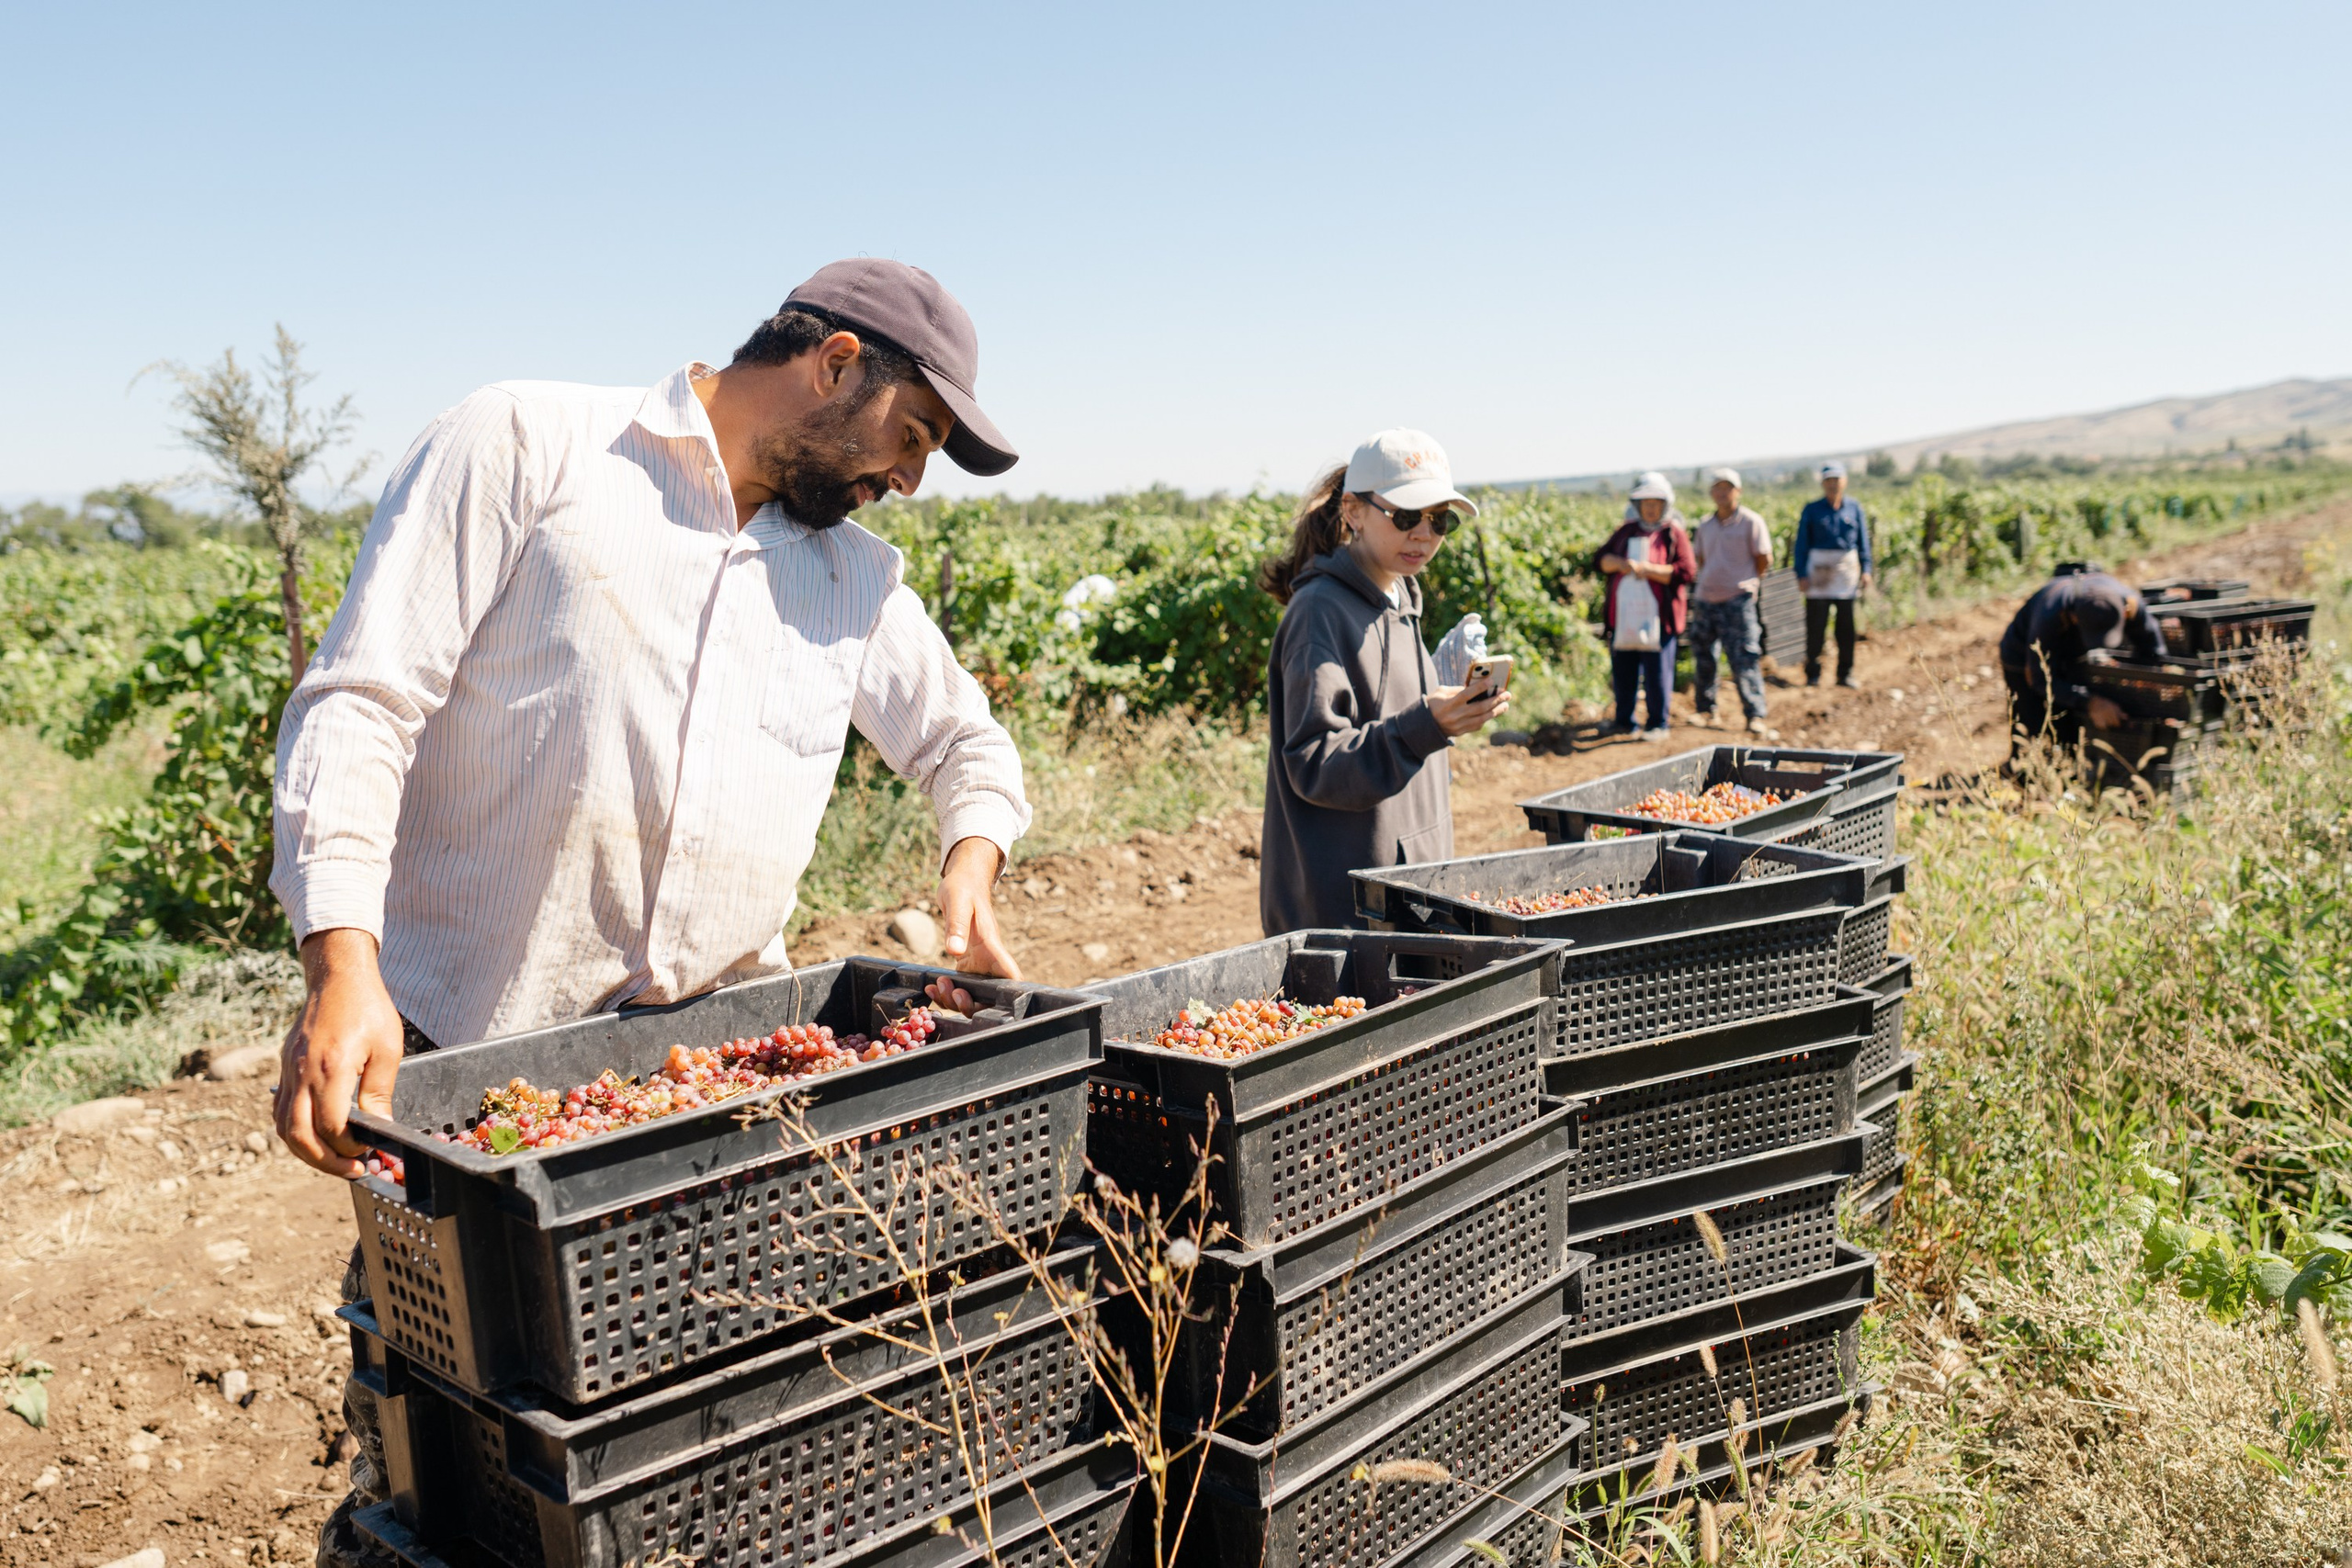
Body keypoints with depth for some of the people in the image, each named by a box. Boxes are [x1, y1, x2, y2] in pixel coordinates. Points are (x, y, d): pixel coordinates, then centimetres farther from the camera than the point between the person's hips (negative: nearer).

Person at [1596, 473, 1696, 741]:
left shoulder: (1673, 534, 1)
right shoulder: (1626, 531, 15)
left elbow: (1686, 572, -9)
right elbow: (1602, 560, 8)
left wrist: (1647, 569, -15)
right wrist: (1623, 564, -13)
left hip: (1656, 617, -4)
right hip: (1622, 615, 4)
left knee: (1657, 673, -2)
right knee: (1623, 671, 10)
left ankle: (1658, 725, 9)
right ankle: (1624, 722, 22)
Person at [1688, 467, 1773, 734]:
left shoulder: (1751, 522, -3)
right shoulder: (1706, 526, 12)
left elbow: (1764, 560, -1)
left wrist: (1746, 582, 7)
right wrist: (1709, 581, 13)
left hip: (1737, 600, -5)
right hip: (1705, 599, 5)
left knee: (1744, 659, -7)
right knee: (1702, 657, 8)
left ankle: (1755, 715, -2)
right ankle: (1705, 710, 21)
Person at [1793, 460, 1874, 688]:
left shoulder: (1854, 507, 7)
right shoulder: (1812, 509, 1)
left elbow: (1863, 541, 10)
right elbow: (1801, 544, 1)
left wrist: (1866, 569, 2)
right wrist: (1801, 574, -7)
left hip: (1847, 569, 2)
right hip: (1819, 570, -2)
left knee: (1846, 625, 4)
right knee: (1815, 624, -3)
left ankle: (1845, 674, 12)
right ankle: (1813, 675, 5)